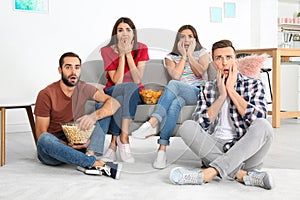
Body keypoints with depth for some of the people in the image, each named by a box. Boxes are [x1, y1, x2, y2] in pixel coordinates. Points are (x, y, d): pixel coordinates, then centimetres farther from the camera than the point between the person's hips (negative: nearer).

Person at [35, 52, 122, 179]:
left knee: (104, 109, -10)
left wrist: (94, 116, -31)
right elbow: (41, 134, -12)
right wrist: (67, 145, -28)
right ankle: (98, 164, -38)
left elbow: (114, 103, -11)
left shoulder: (84, 88, 0)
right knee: (45, 139, -39)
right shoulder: (46, 95, -12)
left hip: (78, 144, 3)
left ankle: (88, 155, -32)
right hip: (51, 150, -3)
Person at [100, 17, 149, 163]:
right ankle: (123, 139, -32)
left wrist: (128, 53, -16)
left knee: (122, 98, -36)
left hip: (135, 93, 1)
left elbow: (138, 80, -14)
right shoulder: (107, 51, -5)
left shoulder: (141, 49, -3)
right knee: (129, 87, -35)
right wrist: (121, 55, -17)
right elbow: (117, 81, -15)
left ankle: (114, 143, -30)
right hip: (113, 92, 0)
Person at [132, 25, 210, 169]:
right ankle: (162, 149, -46)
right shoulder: (171, 57, 21)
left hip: (199, 92, -1)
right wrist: (183, 56, 6)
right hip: (179, 94, 2)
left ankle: (153, 122, -48)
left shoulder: (202, 53, 19)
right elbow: (176, 75, 0)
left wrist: (190, 55, 3)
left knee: (173, 85, -34)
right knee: (175, 103, -38)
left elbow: (200, 73, -1)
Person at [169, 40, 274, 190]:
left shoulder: (253, 84, 8)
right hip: (214, 149, 2)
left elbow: (258, 119, -11)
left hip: (245, 149, -1)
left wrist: (231, 90, -5)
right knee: (187, 127, -24)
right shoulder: (207, 89, 13)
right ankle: (242, 174, -29)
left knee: (263, 126, -30)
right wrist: (222, 95, -6)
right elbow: (200, 125, -2)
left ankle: (209, 173, -34)